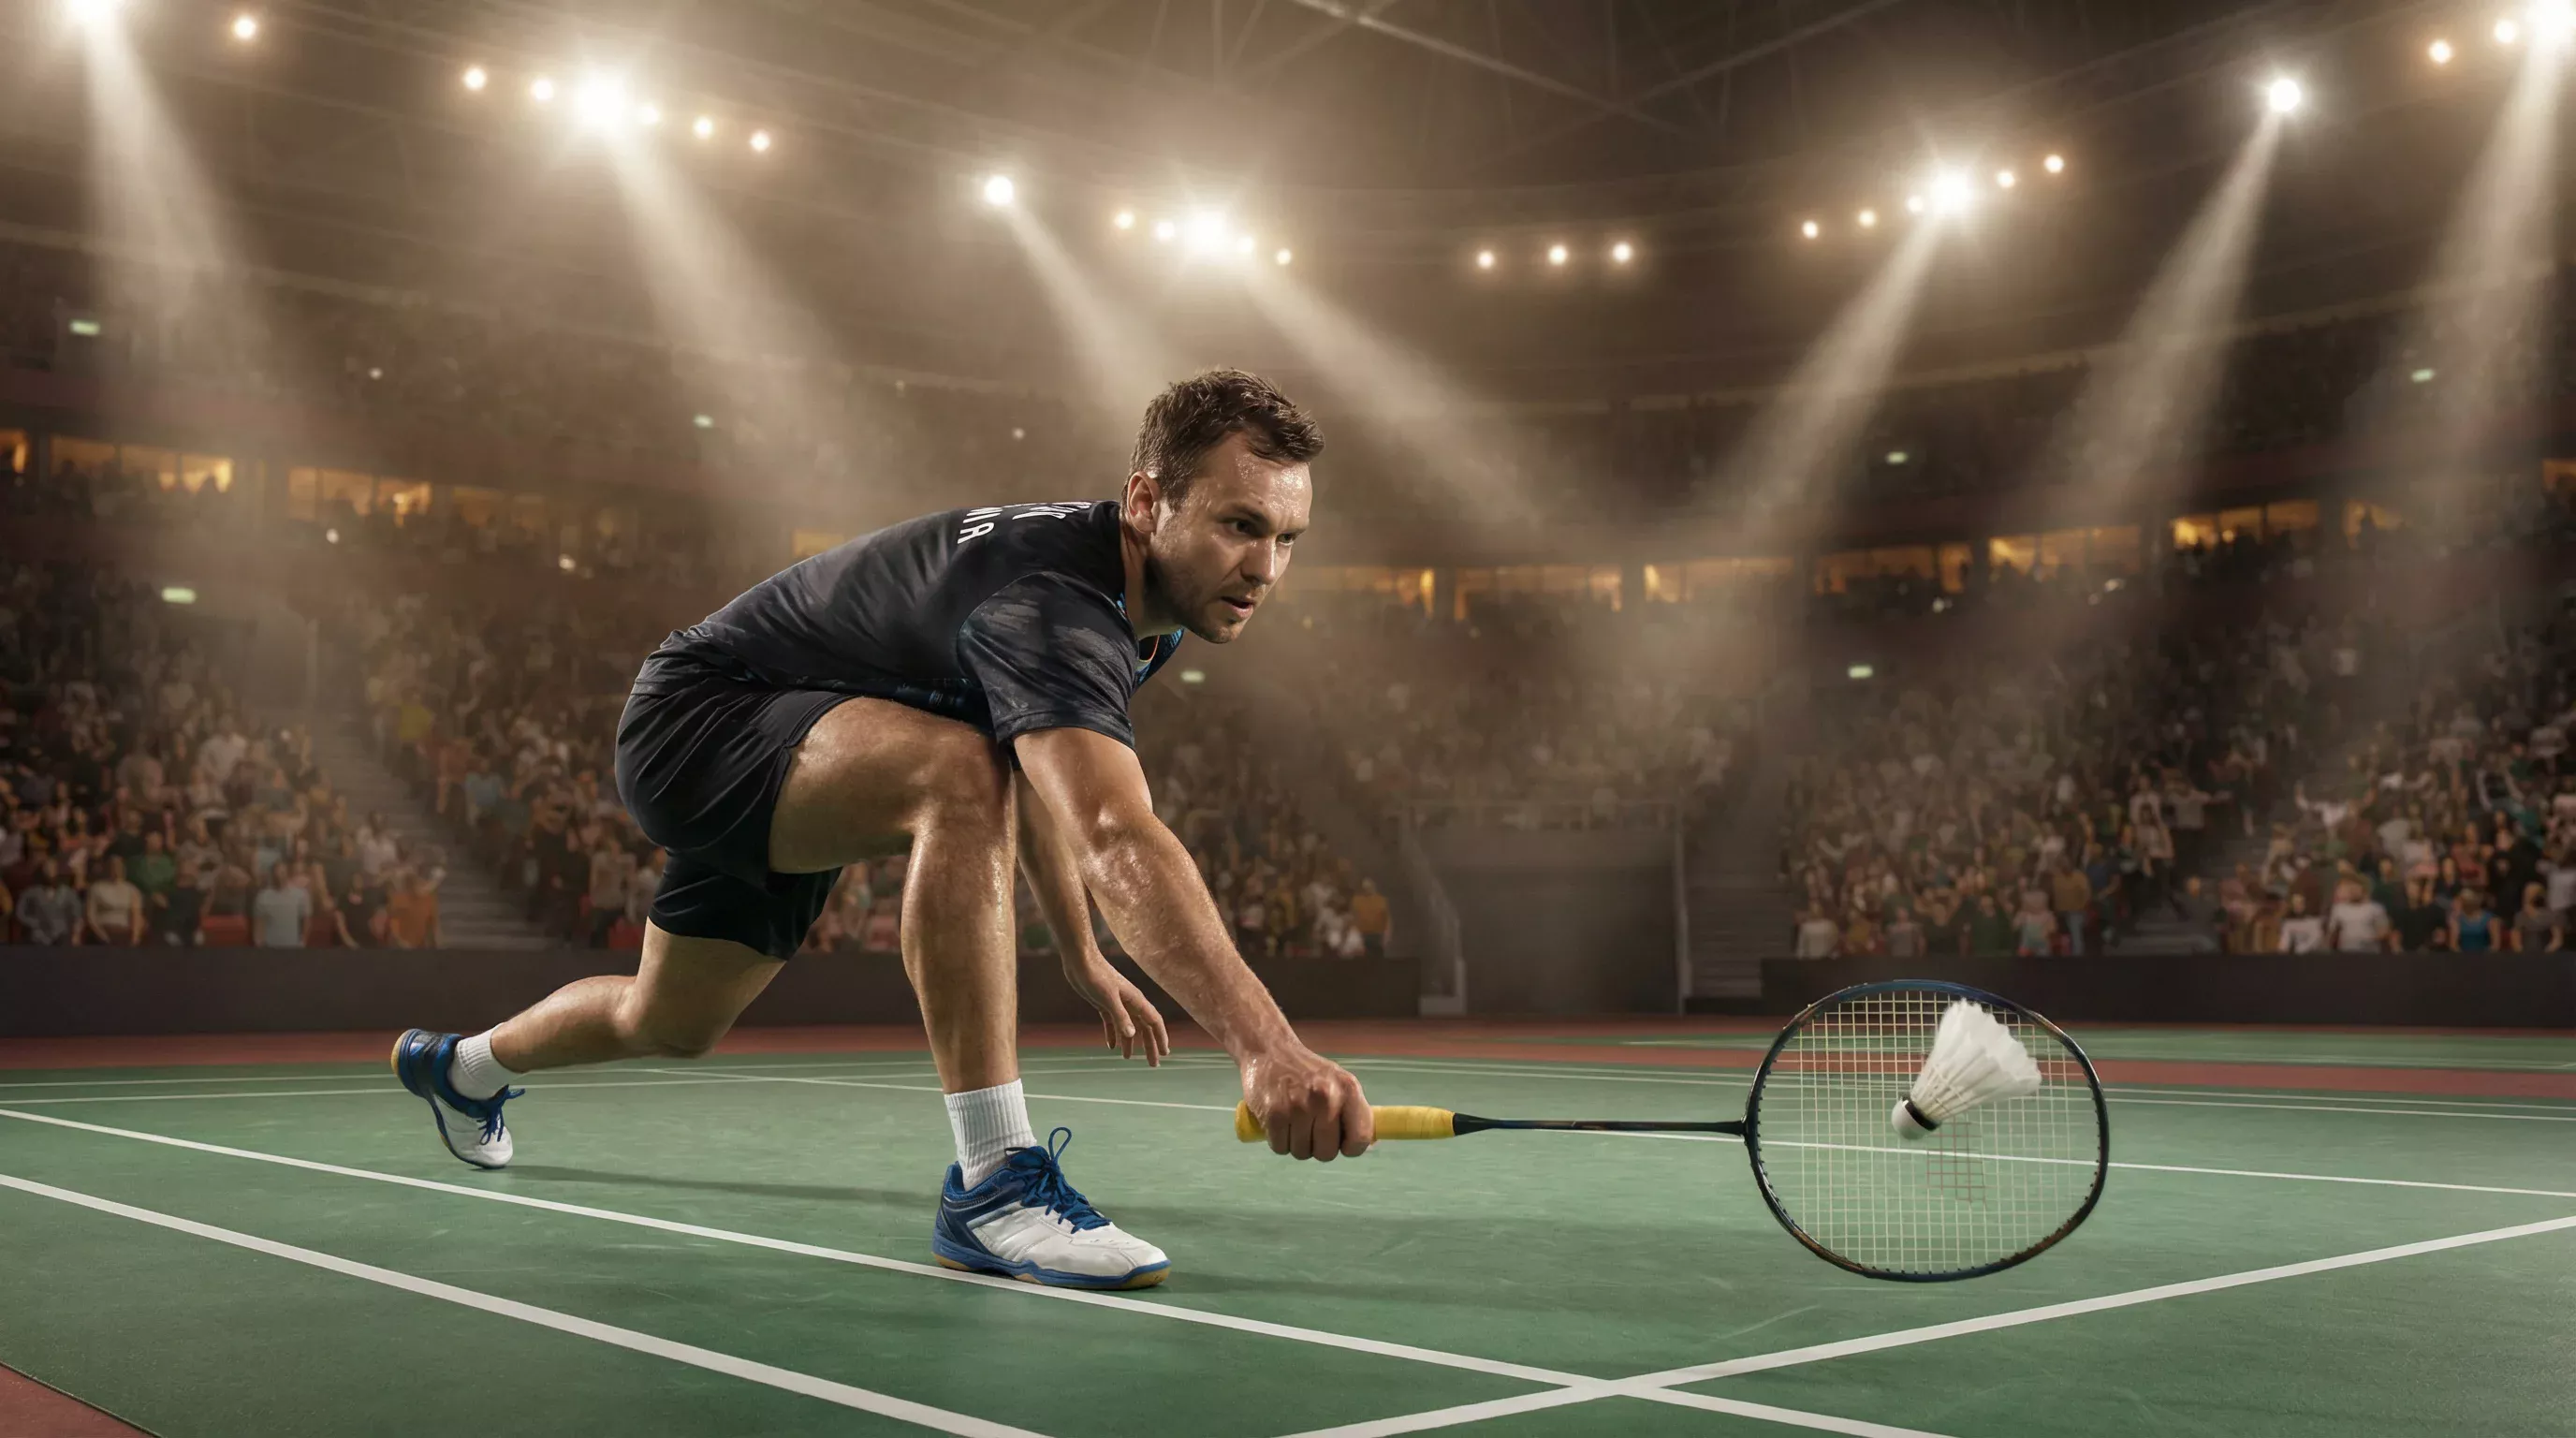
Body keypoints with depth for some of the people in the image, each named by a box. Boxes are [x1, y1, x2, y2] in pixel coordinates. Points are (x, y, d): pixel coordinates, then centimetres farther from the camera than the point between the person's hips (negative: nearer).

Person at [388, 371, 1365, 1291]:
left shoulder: (1139, 607, -5)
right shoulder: (1053, 601, -37)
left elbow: (1042, 779, 12)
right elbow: (1118, 844, -54)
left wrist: (1081, 956, 11)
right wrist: (1263, 1046, -64)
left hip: (791, 778, 10)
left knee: (671, 1026, 27)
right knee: (959, 771, -39)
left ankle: (463, 1066, 60)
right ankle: (992, 1184, -34)